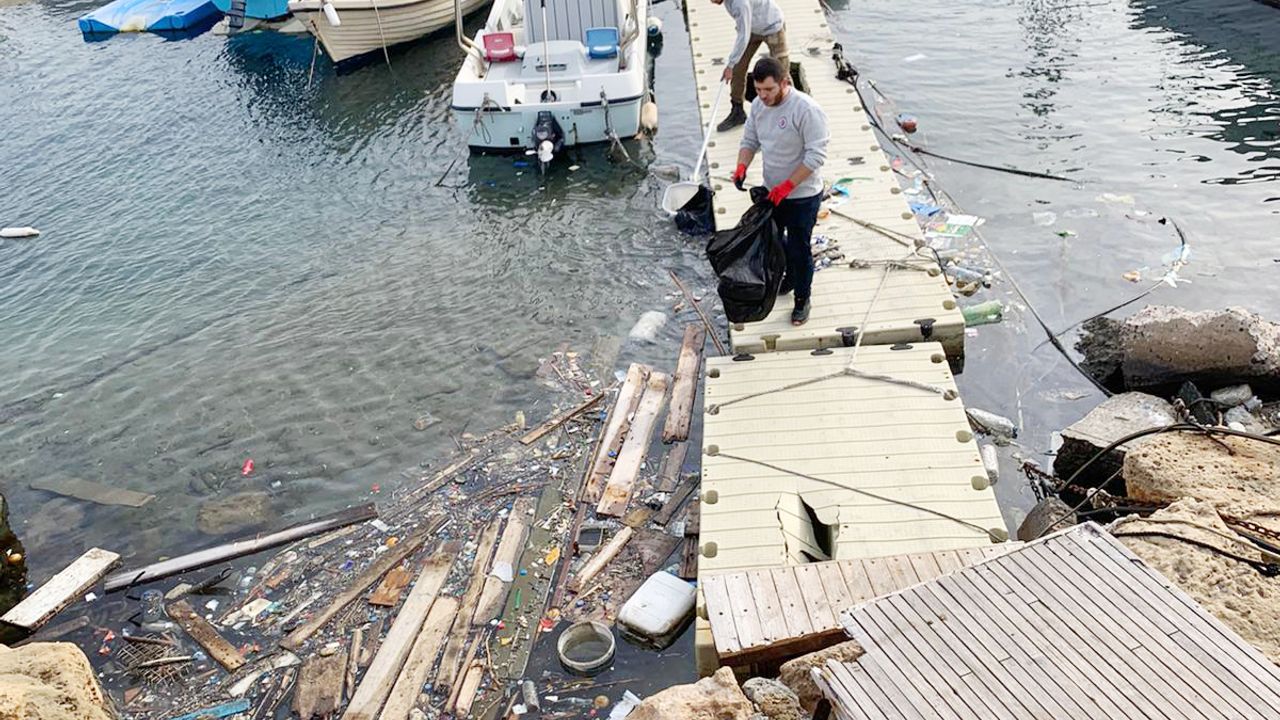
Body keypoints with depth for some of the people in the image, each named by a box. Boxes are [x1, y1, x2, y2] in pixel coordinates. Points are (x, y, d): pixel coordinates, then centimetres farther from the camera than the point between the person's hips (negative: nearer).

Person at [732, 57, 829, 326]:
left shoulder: (806, 109, -26)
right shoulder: (759, 105, -4)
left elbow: (816, 155, -25)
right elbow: (749, 140, 8)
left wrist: (787, 185, -28)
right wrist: (741, 166, -12)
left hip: (803, 195, -7)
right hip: (773, 191, 7)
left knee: (799, 249, 4)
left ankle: (802, 300, 25)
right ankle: (790, 277, 49)